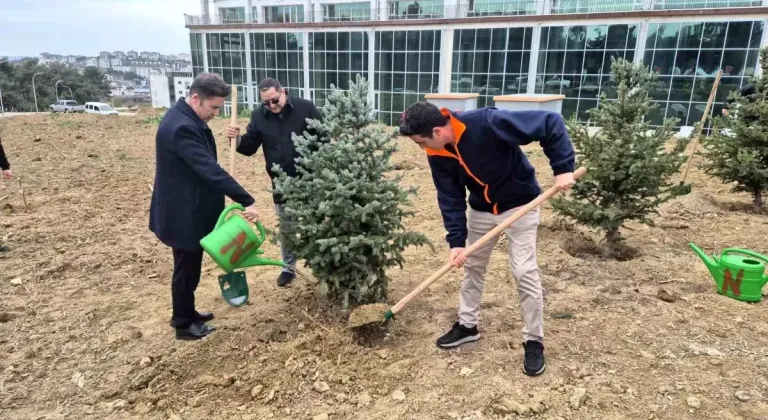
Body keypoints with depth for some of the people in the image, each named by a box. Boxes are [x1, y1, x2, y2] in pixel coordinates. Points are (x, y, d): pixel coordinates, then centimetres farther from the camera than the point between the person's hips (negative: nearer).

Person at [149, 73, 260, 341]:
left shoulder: (187, 119, 8)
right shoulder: (182, 127, -26)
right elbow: (210, 170, -32)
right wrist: (246, 201, -33)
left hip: (191, 209, 10)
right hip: (183, 213, -10)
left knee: (191, 266, 21)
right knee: (186, 268, 5)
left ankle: (187, 313, 37)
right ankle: (184, 325, 22)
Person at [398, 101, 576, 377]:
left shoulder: (486, 123, -33)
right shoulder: (437, 155, -14)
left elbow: (550, 123, -29)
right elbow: (450, 199, -9)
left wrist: (563, 168, -33)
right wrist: (456, 240, -17)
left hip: (519, 205, -5)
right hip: (481, 209, 6)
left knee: (524, 272, -6)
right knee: (472, 266, 13)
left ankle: (534, 341, 11)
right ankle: (467, 325, 32)